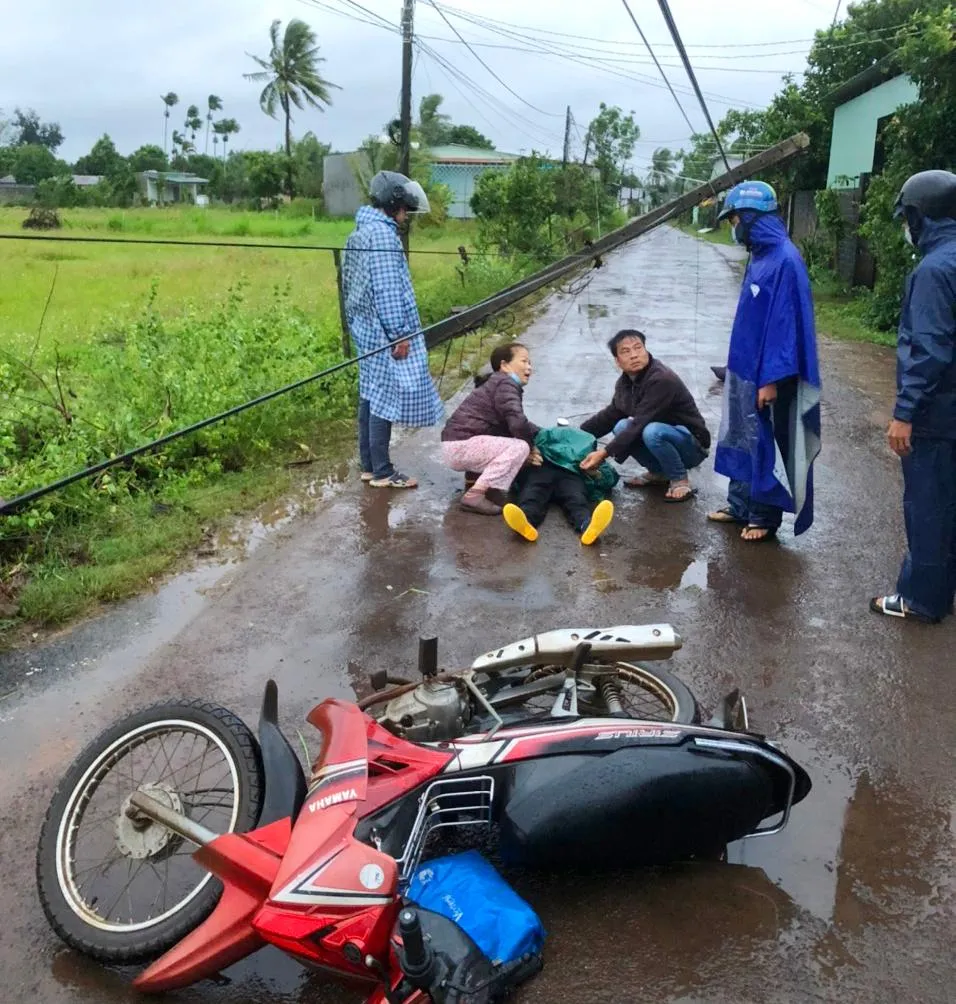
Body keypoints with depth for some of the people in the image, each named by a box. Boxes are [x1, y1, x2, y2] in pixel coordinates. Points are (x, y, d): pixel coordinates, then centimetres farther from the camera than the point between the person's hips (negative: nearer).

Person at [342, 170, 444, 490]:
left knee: (371, 396, 13)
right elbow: (387, 288, -20)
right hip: (383, 333, -10)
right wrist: (399, 334, -18)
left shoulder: (359, 232, 16)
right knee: (385, 399, -5)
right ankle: (382, 472, 1)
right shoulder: (382, 233, -15)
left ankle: (369, 466, 19)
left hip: (366, 330, 10)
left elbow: (351, 285, 19)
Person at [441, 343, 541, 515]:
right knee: (520, 447, -21)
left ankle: (476, 473, 14)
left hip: (462, 444, 10)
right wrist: (530, 447, -7)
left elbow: (517, 423, 27)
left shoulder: (498, 384, 20)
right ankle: (475, 495, -22)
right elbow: (517, 423, -24)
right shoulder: (505, 384, -11)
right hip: (461, 445, -10)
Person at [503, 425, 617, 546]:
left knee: (577, 499, -34)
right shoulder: (546, 437, 43)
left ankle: (588, 527, -67)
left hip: (571, 474, 0)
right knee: (532, 495, -35)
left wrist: (596, 473, 2)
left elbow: (611, 477, 27)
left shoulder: (585, 445, 42)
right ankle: (525, 522, -67)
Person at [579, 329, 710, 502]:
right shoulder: (625, 382, 0)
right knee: (621, 427, -15)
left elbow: (640, 423, -33)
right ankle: (659, 473, 5)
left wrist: (604, 453, -37)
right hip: (664, 437, 8)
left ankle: (680, 480, -11)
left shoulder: (662, 380, -27)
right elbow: (610, 415, 13)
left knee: (652, 431, -35)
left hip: (692, 446, -8)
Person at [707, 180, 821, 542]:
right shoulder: (760, 255, 8)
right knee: (741, 441, 17)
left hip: (766, 375, -9)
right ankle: (740, 505, 31)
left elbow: (785, 322, -21)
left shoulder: (784, 260, -19)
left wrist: (771, 379, -21)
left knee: (766, 446, 4)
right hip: (744, 369, 9)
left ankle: (764, 517, 17)